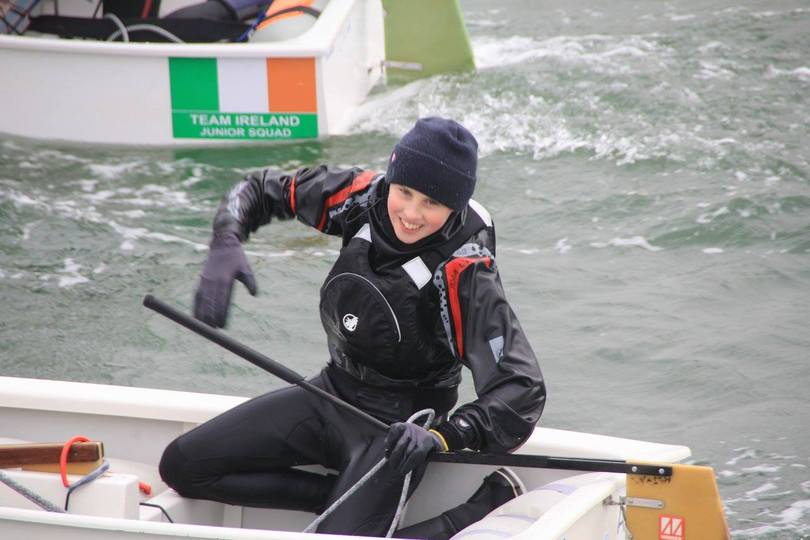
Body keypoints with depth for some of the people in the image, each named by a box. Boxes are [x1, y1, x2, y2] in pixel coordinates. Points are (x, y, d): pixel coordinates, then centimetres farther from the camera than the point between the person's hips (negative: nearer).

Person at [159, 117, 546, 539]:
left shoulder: (466, 277, -26)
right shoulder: (365, 198, -12)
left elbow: (522, 390, -29)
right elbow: (261, 189, 3)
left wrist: (439, 436, -43)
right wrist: (225, 246, -17)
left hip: (394, 429, -6)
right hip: (332, 394, 7)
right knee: (181, 467, 2)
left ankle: (490, 504, -7)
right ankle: (341, 496, 4)